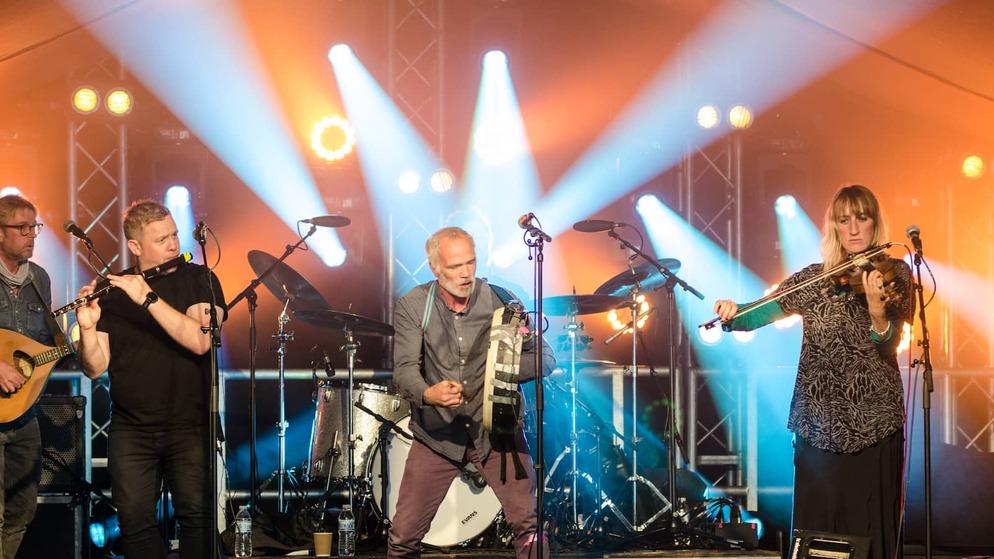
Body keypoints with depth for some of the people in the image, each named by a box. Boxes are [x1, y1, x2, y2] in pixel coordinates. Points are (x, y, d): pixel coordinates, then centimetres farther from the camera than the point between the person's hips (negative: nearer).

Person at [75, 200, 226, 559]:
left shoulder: (199, 280, 0)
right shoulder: (111, 292, 5)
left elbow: (199, 341, -18)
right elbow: (95, 368, 1)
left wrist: (148, 297, -24)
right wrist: (88, 328, -19)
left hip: (190, 425, -2)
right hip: (131, 430, 2)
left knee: (197, 516, -10)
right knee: (134, 520, -1)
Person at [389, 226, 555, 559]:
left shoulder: (501, 301, -4)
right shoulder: (412, 307, -4)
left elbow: (544, 359, -4)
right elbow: (405, 369, -14)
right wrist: (427, 394, -37)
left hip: (496, 428, 0)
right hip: (438, 433, 0)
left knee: (528, 524, -11)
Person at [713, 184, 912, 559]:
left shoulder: (894, 274, 2)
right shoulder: (814, 279, 9)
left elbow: (888, 346, -11)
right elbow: (759, 314, 4)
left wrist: (877, 309, -31)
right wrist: (732, 315, -18)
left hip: (874, 421, -2)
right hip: (819, 421, 2)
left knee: (871, 526, -2)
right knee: (816, 527, 1)